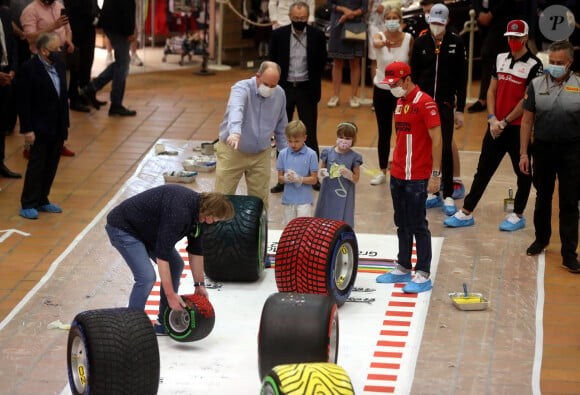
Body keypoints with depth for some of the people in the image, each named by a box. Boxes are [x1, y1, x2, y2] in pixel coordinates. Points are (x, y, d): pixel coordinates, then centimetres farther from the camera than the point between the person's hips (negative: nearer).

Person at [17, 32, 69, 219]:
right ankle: (28, 205, 8)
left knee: (51, 166, 12)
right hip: (40, 128, -7)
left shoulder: (59, 65, 6)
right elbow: (23, 102, -15)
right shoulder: (28, 69, -16)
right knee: (36, 166, 0)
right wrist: (27, 129, -17)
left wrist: (65, 123, 13)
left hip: (58, 128, 7)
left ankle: (42, 200, 24)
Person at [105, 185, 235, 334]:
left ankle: (164, 324, 16)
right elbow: (162, 254, -32)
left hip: (145, 229, 10)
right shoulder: (179, 212, -33)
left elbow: (196, 250, 7)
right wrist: (170, 294, -28)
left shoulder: (198, 210, -5)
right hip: (122, 227, -10)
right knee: (146, 276, -20)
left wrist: (199, 285, 8)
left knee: (176, 265, 9)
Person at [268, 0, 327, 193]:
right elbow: (273, 62, 4)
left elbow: (321, 63, 4)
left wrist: (314, 86, 2)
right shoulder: (278, 35, -3)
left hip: (306, 89, -1)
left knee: (310, 134, 5)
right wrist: (276, 85, 0)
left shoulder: (317, 36, -5)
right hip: (284, 89, 1)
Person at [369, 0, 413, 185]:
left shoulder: (408, 39, -9)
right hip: (381, 90, 1)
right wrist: (383, 43, -61)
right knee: (384, 133, 8)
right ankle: (383, 172, 19)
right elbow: (375, 43, -37)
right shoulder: (379, 36, -12)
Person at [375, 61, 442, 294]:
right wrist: (395, 165, 16)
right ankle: (403, 268, 26)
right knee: (402, 224, 15)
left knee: (418, 225, -4)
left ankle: (423, 275, 2)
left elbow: (436, 140, -16)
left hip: (417, 178, -8)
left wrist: (435, 173, -18)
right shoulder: (400, 103, 12)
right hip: (397, 175, 8)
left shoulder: (425, 103, -14)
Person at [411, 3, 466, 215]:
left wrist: (460, 109, -3)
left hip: (446, 103, -2)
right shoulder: (420, 42, 0)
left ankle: (448, 197, -1)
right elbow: (414, 75, 5)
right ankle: (432, 193, 16)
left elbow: (462, 77, -1)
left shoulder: (456, 42, -4)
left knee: (445, 149, -7)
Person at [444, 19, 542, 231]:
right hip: (496, 126, 5)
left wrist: (505, 122, -12)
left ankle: (518, 215, 21)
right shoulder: (501, 59, 8)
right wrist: (492, 119, -2)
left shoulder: (534, 65, -10)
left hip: (519, 127, -5)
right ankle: (466, 213, 14)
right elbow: (492, 90, 10)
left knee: (523, 172, 8)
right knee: (483, 169, 9)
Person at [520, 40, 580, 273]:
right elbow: (527, 120, 4)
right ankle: (541, 239, 37)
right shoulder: (536, 85, 0)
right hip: (543, 149, 2)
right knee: (542, 198, 17)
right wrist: (524, 153, 0)